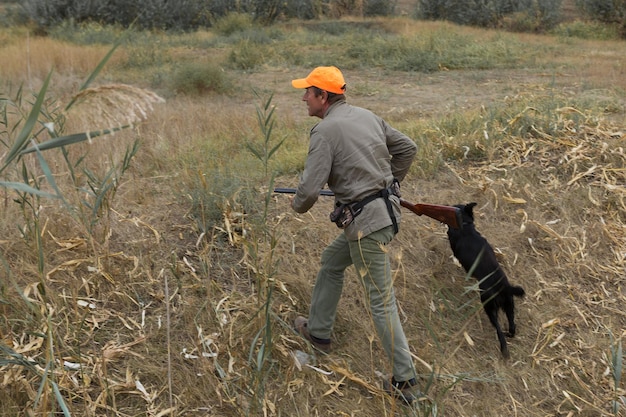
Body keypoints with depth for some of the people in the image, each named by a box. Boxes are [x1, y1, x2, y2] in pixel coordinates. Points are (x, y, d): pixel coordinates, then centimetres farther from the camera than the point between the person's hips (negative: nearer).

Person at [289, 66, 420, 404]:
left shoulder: (324, 131, -14)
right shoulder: (366, 115, 10)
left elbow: (310, 189, -18)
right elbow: (407, 147, 17)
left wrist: (297, 204, 5)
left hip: (366, 222, -9)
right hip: (383, 209, 9)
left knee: (381, 301, 1)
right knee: (331, 262, 26)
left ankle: (405, 380, 12)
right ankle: (318, 331, 41)